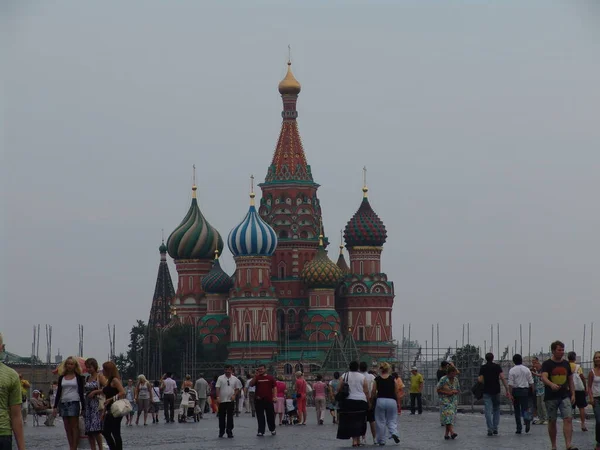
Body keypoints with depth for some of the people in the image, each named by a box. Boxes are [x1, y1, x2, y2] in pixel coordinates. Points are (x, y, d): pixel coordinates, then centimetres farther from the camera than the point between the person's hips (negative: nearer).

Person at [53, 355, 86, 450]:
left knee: (74, 426, -7)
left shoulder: (78, 377, 4)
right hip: (63, 403, 4)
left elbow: (81, 392, 3)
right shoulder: (61, 377, 12)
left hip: (74, 403, -4)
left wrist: (83, 406, -3)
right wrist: (55, 406, 6)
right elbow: (59, 392, 13)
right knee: (67, 428, 4)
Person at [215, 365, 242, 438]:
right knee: (222, 417, 6)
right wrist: (218, 397, -15)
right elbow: (217, 388, -5)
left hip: (230, 400, 1)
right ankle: (221, 431, 16)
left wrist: (234, 395, -4)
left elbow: (237, 388, 12)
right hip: (222, 400, -1)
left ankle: (229, 432, 3)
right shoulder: (220, 378, -1)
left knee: (230, 417, -1)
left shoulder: (235, 379, 5)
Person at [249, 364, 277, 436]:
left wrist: (275, 396, -8)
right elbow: (251, 384, -5)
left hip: (268, 400, -1)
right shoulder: (257, 378, 8)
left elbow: (274, 387, 3)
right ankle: (261, 431, 4)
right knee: (260, 416, 1)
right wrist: (255, 376, -12)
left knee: (270, 415, 7)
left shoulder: (270, 378, 5)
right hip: (259, 400, 1)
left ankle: (272, 430, 23)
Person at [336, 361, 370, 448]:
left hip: (348, 401, -1)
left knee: (351, 421, 0)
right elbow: (366, 391, 0)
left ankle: (354, 440, -11)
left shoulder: (344, 376, 2)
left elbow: (339, 389, 0)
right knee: (359, 421, 11)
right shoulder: (362, 377, 3)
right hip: (361, 401, 1)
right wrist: (368, 401, 7)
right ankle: (358, 440, 14)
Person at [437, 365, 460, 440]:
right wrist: (447, 392, -16)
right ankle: (452, 432, -33)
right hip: (445, 400, -5)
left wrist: (455, 392, -7)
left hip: (454, 401, 5)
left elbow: (458, 390, 17)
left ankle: (446, 434, 4)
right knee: (447, 415, -21)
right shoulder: (443, 379, -6)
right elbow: (438, 390, -5)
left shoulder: (456, 380, 9)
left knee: (451, 417, -1)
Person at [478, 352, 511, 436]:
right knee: (496, 410, 15)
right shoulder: (497, 366, 2)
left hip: (486, 391, -1)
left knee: (488, 411, -3)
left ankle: (490, 429, -11)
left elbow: (480, 380, -6)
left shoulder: (483, 368, 1)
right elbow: (502, 378, -7)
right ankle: (495, 428, 10)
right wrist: (507, 390, -7)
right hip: (496, 391, 1)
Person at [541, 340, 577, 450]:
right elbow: (544, 377, -20)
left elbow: (570, 380, 17)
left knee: (568, 419, -13)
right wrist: (551, 384, -40)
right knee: (552, 421, 6)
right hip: (551, 397, -3)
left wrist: (573, 394, 9)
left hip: (565, 396, 3)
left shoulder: (566, 364, 11)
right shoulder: (547, 364, -4)